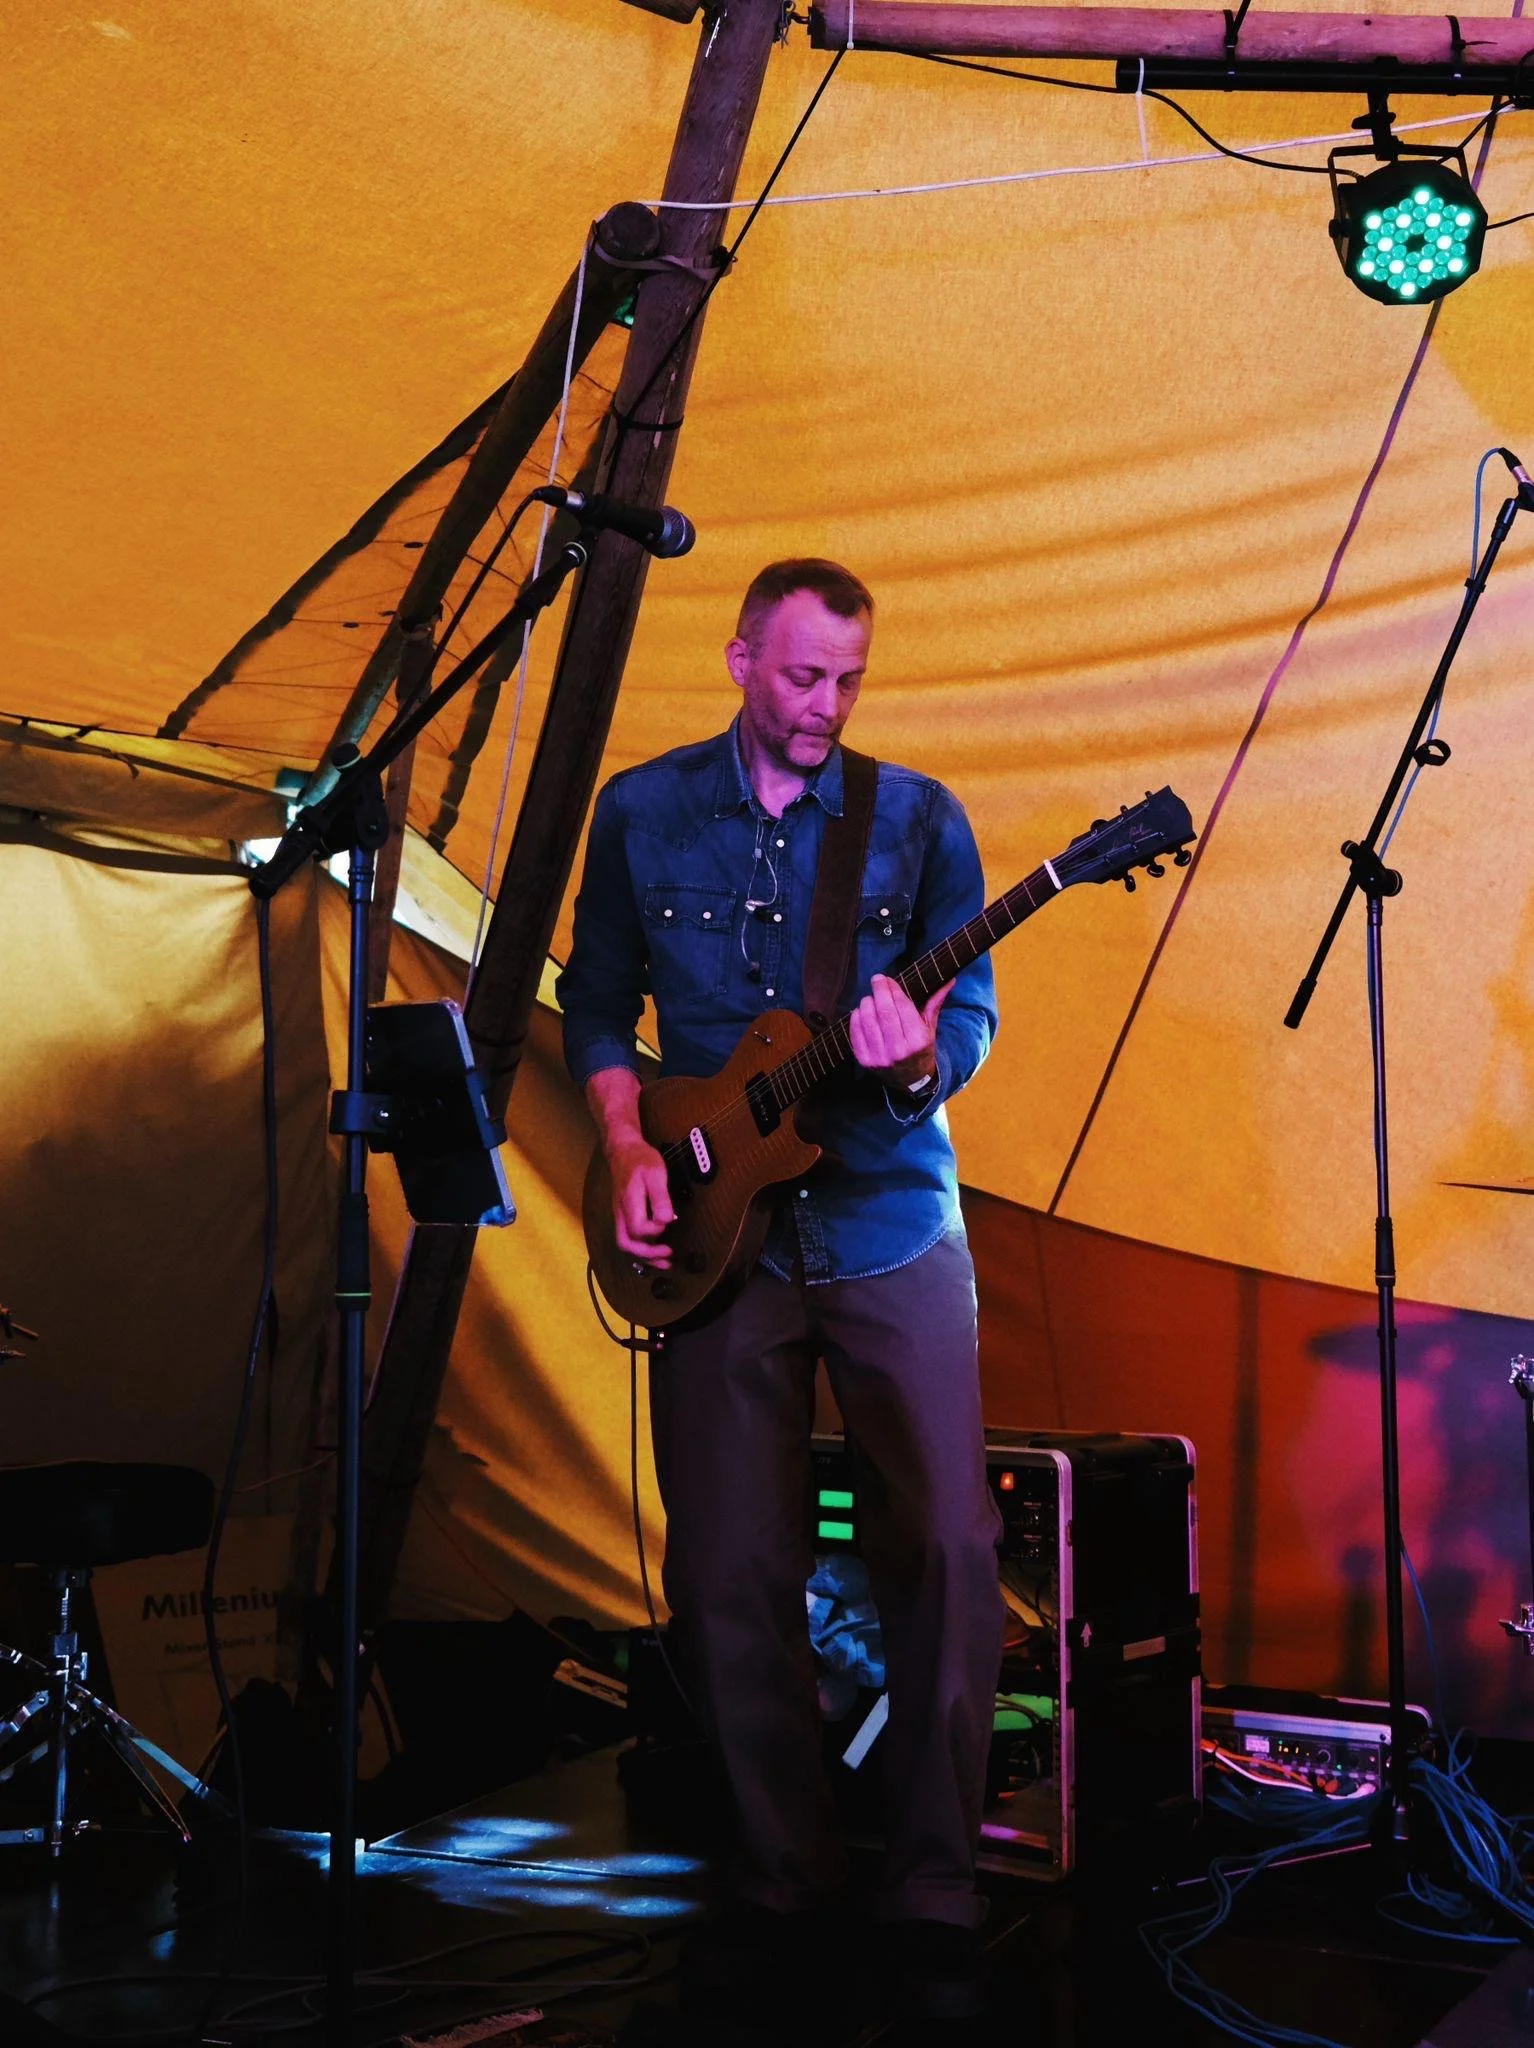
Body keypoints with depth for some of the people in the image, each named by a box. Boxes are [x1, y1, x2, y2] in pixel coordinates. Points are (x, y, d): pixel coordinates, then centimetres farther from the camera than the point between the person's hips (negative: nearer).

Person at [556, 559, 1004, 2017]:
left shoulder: (918, 816, 3)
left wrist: (920, 1059, -20)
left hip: (890, 1223, 0)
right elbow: (596, 1005, 12)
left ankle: (933, 1891, 8)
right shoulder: (643, 811, 6)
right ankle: (782, 1879, 20)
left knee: (945, 1550, -7)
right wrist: (629, 1152, -3)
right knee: (728, 1578, 3)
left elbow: (972, 1013, 3)